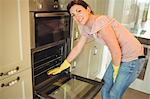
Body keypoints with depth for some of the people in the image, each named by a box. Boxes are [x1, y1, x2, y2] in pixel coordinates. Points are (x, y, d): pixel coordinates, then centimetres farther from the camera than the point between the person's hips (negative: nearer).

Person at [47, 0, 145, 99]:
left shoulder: (99, 22, -29)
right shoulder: (85, 28, -2)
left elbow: (116, 51, -24)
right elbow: (77, 48, 8)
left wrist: (115, 70, -6)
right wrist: (61, 67, 13)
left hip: (132, 58, -7)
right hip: (119, 57, 7)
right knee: (105, 90, 15)